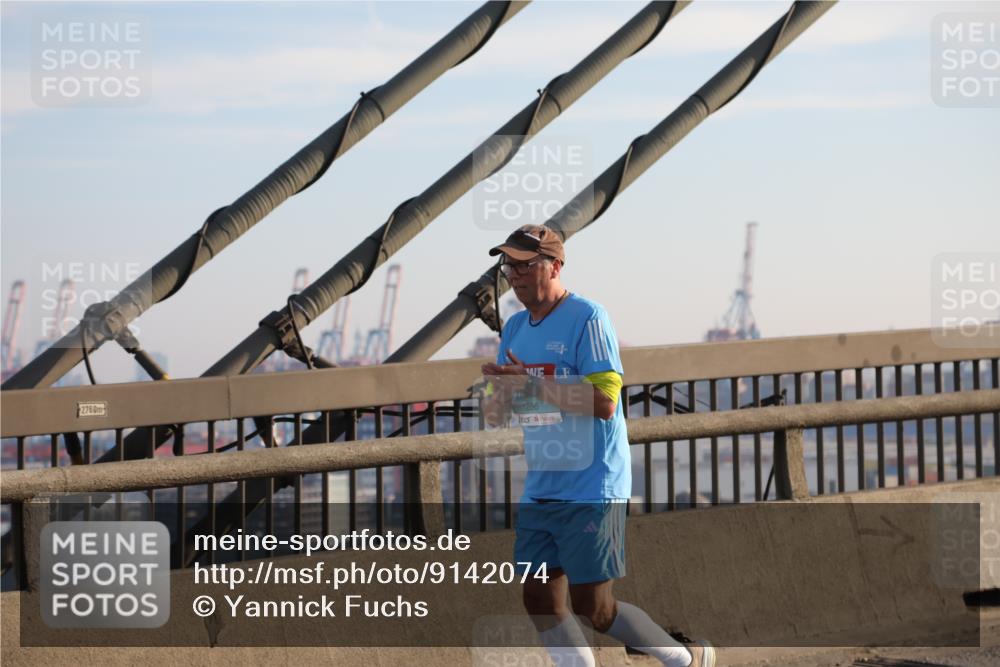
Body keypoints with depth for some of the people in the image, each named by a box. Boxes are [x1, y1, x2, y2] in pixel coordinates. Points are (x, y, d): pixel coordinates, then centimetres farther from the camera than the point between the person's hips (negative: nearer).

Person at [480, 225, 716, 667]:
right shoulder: (514, 328, 12)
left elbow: (605, 402, -21)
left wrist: (532, 384, -22)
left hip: (591, 489, -8)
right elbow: (494, 414, 16)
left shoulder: (587, 318, -12)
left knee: (593, 609, -4)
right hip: (539, 492, 8)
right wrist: (499, 396, -8)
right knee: (540, 601, 2)